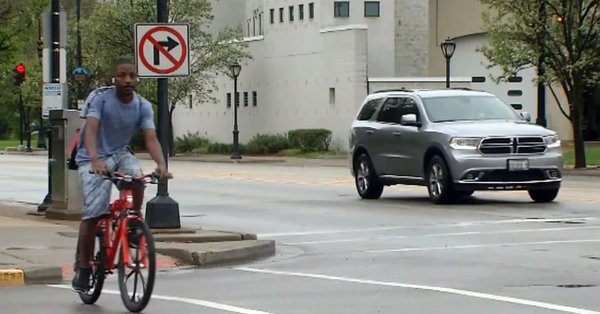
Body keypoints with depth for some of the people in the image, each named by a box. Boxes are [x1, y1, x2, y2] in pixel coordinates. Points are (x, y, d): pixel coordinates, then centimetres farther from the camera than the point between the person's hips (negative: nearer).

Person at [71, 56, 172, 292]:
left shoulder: (143, 106, -7)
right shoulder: (101, 98, -17)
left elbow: (151, 139, -16)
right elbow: (90, 130, -29)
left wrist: (161, 164, -36)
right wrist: (95, 160, -47)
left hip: (120, 154, 3)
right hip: (92, 159, -3)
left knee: (137, 178, -31)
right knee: (93, 213, -14)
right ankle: (83, 268, 1)